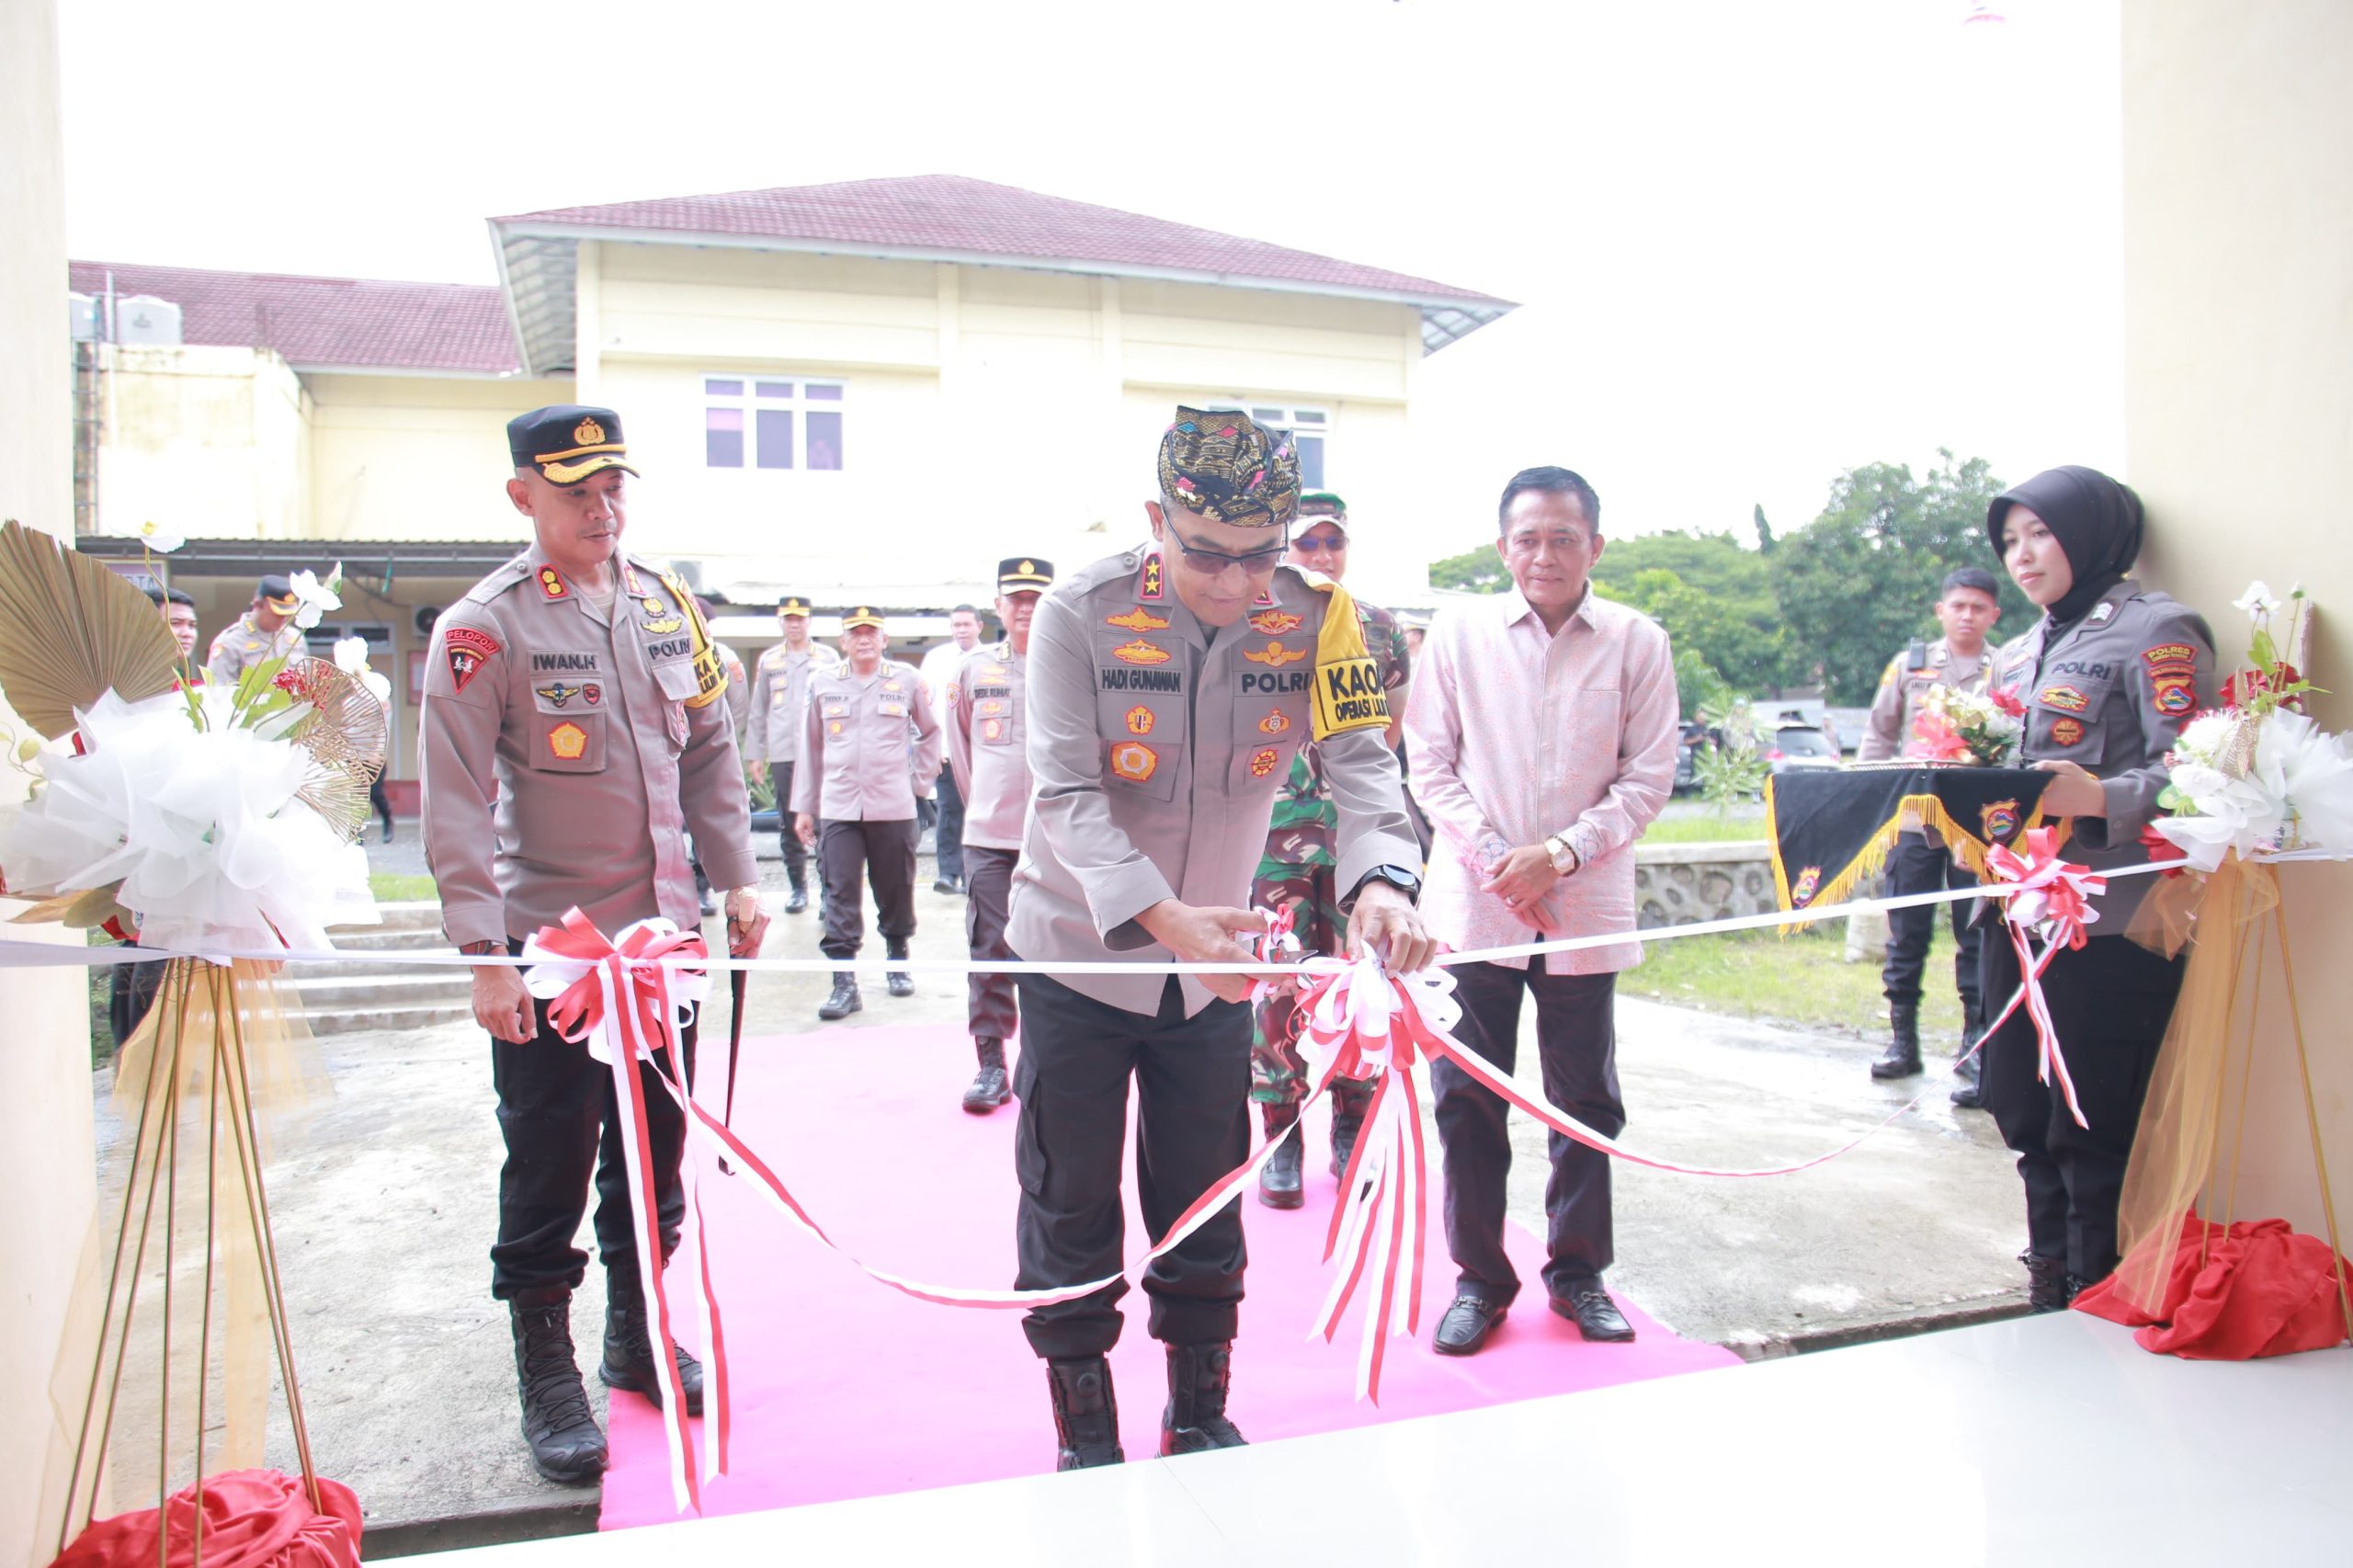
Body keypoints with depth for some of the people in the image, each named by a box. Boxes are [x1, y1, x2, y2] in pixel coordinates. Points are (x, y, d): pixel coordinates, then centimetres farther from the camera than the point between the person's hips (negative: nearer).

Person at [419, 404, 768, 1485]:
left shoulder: (666, 606, 8)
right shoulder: (485, 629, -9)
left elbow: (708, 749, 14)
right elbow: (457, 804, -13)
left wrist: (736, 876, 8)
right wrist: (484, 955, -18)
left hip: (663, 935, 5)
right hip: (548, 948, -5)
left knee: (654, 1146, 16)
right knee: (550, 1168, 4)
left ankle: (637, 1334, 34)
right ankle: (546, 1375, 21)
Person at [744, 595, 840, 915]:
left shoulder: (828, 658, 6)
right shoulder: (768, 661, 13)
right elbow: (757, 711, 14)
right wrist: (756, 754, 10)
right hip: (783, 753, 2)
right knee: (789, 824, 6)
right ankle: (798, 886, 16)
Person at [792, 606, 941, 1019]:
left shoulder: (906, 680, 2)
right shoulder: (822, 683, 6)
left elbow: (931, 732, 14)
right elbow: (810, 747, 10)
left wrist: (920, 780, 8)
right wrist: (803, 806, 10)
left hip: (893, 807, 0)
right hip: (838, 808, 1)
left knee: (895, 889, 10)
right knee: (840, 893, -4)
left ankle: (898, 960, 30)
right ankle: (844, 982, -2)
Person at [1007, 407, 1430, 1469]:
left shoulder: (1314, 614, -11)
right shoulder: (1081, 614, -19)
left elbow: (1359, 760, -16)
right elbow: (1069, 796, -25)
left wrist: (1380, 882, -38)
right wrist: (1162, 917, -41)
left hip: (1216, 964, 3)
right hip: (1079, 956, -2)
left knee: (1206, 1210, 15)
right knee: (1071, 1212, 8)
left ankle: (1201, 1419, 36)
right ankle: (1086, 1443, 28)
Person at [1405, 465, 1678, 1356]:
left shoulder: (1637, 643, -1)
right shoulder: (1458, 634, 1)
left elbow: (1648, 776, 0)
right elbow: (1429, 760, 2)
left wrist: (1562, 854, -13)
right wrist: (1491, 858, -10)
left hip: (1585, 908, 0)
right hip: (1474, 906, 0)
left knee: (1586, 1100, 11)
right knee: (1468, 1099, 6)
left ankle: (1578, 1271, 29)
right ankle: (1479, 1277, 22)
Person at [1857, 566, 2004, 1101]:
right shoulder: (1909, 664, 10)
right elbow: (1879, 736, 12)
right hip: (1913, 818, 2)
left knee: (1977, 937, 2)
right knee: (1906, 934, 6)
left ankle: (1975, 1049, 10)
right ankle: (1903, 1038, 15)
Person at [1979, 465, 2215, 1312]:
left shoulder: (2155, 629, -5)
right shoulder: (2018, 653, 20)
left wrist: (2100, 798, -29)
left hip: (2109, 925, -8)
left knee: (2092, 1130, -3)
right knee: (2023, 1114, 13)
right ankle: (2049, 1290, 28)